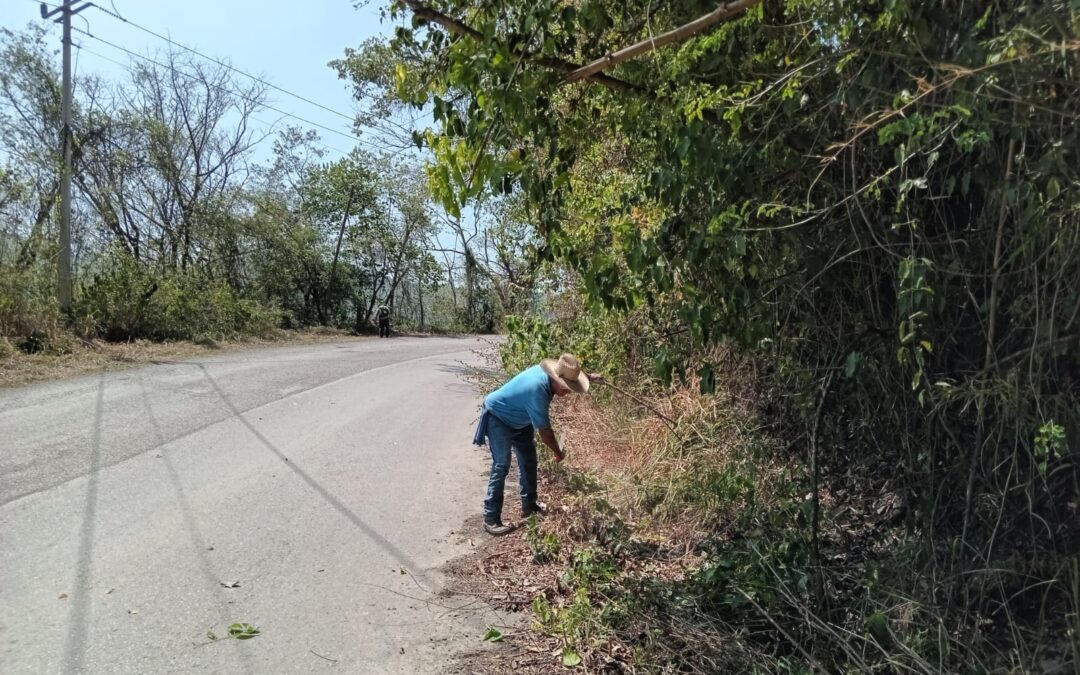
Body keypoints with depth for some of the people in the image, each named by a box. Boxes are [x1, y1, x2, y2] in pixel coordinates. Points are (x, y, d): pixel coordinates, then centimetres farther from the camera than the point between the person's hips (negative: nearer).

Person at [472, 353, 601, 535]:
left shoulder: (546, 371, -14)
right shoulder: (537, 389, -39)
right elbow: (544, 430, -29)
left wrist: (589, 377, 9)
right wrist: (558, 452, -15)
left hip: (519, 419, 10)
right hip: (498, 417, -10)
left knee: (529, 460, 12)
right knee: (501, 466, -15)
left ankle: (529, 505, 25)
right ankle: (491, 518, -10)